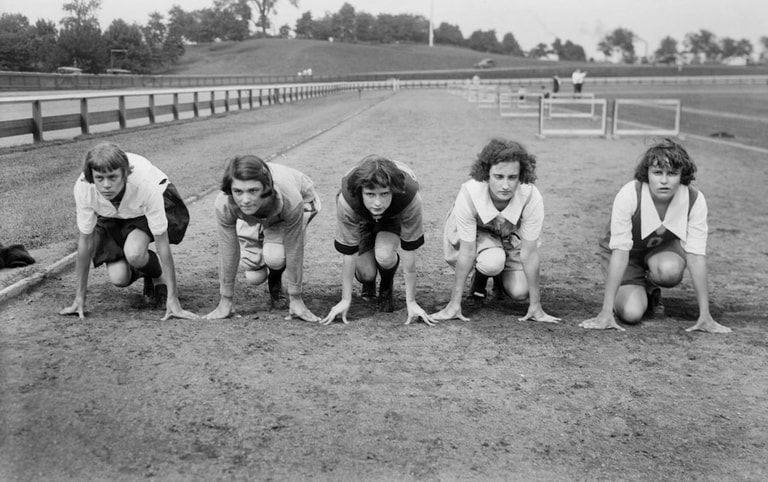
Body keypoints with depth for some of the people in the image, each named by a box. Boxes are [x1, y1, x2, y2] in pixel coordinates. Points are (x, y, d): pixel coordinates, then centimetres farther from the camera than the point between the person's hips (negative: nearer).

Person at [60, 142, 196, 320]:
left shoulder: (146, 185, -41)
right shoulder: (83, 188, -34)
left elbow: (162, 243, -34)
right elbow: (85, 241, -21)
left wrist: (172, 299, -34)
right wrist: (80, 298, -15)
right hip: (111, 215, 3)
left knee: (134, 253, -32)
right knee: (119, 278, -15)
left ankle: (160, 278, 3)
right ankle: (146, 271, 21)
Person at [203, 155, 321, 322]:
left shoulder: (290, 200, -44)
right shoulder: (223, 204, -38)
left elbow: (294, 251, -32)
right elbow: (228, 253, -25)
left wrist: (296, 300, -24)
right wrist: (225, 302, -18)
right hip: (252, 218, 3)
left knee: (275, 256, -30)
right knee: (254, 277, -8)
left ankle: (275, 283, 5)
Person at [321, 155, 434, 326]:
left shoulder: (410, 197, -41)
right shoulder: (347, 200, -40)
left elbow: (409, 253, -31)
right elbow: (349, 254, -28)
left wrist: (411, 302, -25)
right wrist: (345, 300, -22)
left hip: (394, 216, 0)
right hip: (361, 219, 1)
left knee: (384, 256, -30)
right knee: (365, 273, -16)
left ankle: (386, 287, 6)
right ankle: (368, 283, 23)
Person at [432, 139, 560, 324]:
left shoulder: (532, 198, -35)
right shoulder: (469, 194, -37)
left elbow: (529, 252, -26)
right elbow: (467, 252, -30)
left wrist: (535, 305, -21)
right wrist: (454, 304, -27)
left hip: (511, 235, 2)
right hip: (475, 233, -2)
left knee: (519, 292, -15)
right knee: (492, 262, -33)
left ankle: (500, 279, 20)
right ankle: (479, 276, 3)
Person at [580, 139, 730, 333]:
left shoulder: (694, 200, -26)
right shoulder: (629, 195, -33)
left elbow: (696, 255, -23)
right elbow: (620, 252, -33)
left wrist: (704, 315, -25)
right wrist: (606, 312, -36)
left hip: (664, 249, 2)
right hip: (629, 253, -2)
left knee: (670, 271, -34)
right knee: (631, 313, -22)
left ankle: (651, 289, 4)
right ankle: (638, 291, 16)